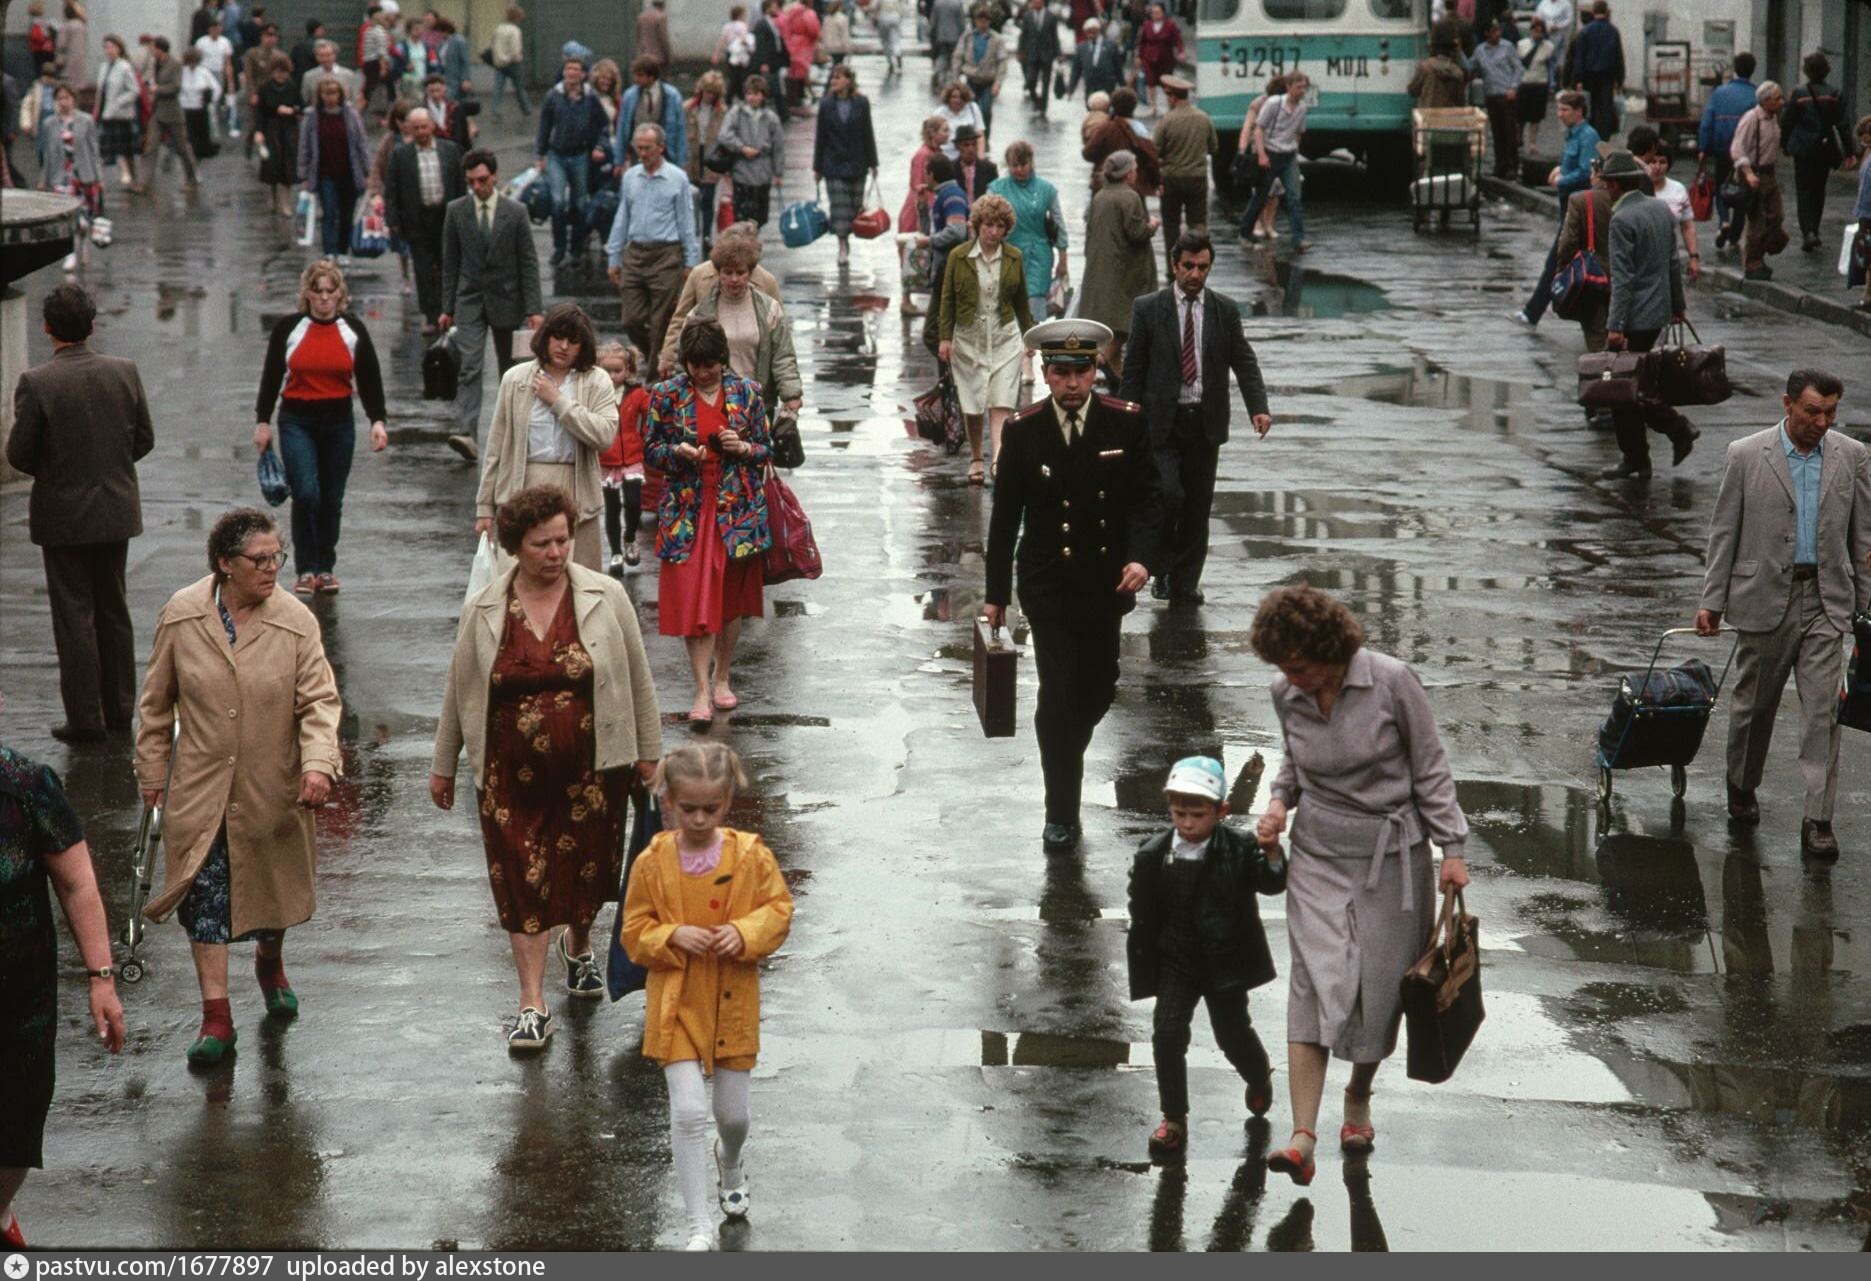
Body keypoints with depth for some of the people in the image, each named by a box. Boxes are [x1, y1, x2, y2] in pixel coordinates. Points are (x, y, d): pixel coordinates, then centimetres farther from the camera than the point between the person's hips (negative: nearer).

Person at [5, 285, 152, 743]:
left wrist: (50, 470, 8)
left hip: (63, 513, -4)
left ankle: (85, 718, 6)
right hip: (117, 509, 4)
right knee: (113, 609, 17)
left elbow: (19, 453, -12)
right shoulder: (124, 372, -5)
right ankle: (119, 708, 25)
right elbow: (144, 439, 2)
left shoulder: (36, 383, -17)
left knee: (74, 616, 3)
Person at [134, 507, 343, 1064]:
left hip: (273, 787, 1)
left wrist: (318, 762, -26)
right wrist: (152, 770, 7)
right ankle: (215, 1015, -1)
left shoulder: (295, 622, -9)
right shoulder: (181, 616, -6)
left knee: (274, 887, 16)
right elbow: (156, 701, 5)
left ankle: (271, 965, 47)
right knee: (204, 893, -6)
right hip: (200, 785, 0)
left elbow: (319, 701, -10)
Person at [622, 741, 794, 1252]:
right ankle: (700, 1226, -1)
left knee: (733, 1113, 13)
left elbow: (778, 910, 1)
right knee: (688, 1111, -11)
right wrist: (672, 937, -20)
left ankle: (730, 1167, 50)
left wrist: (745, 933, -17)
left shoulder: (751, 855, -7)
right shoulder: (653, 862, -8)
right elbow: (635, 932, -1)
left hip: (732, 1001, 2)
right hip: (677, 1003, -1)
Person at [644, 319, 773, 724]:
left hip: (737, 509, 1)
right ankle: (703, 690, -8)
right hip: (688, 509, -1)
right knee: (692, 598, -8)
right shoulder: (666, 395, -1)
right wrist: (677, 452, -14)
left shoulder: (746, 392, 2)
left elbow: (767, 449, 9)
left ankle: (722, 676, 26)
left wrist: (743, 448, -13)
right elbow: (650, 450, 6)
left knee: (731, 595, 9)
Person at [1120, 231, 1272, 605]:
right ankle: (1163, 568, 8)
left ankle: (1186, 582, 17)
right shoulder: (1148, 309, 0)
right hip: (1162, 421, -2)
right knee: (1169, 495, -15)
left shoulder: (1226, 310, 5)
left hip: (1205, 421, 2)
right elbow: (1133, 370, 1)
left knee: (1198, 505, 6)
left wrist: (1258, 407, -12)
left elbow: (1244, 363, 3)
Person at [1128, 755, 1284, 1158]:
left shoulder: (1237, 849, -12)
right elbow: (1143, 914, -2)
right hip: (1175, 960, 1)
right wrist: (1143, 966, 0)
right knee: (1167, 1034, -10)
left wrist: (1272, 849, -35)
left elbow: (1272, 883, -17)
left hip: (1225, 959, -1)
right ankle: (1174, 1121, 2)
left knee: (1233, 1035, 13)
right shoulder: (1152, 855, -9)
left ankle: (1260, 1077, 48)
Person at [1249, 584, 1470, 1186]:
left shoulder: (1391, 682, -14)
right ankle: (1303, 1137, -17)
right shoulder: (1287, 695, -2)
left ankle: (1359, 1097, 32)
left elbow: (1430, 769, -6)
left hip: (1391, 856, -2)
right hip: (1318, 855, 2)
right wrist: (1279, 802, -1)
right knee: (1314, 983, -11)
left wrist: (1451, 849, -6)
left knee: (1381, 984, 4)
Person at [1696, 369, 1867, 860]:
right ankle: (1742, 787, 35)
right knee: (1754, 703, 11)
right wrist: (1712, 600, -2)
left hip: (1826, 601, 1)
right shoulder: (1746, 456, -3)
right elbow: (1723, 531, 0)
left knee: (1822, 709, -6)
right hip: (1764, 598, -1)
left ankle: (1817, 820, -6)